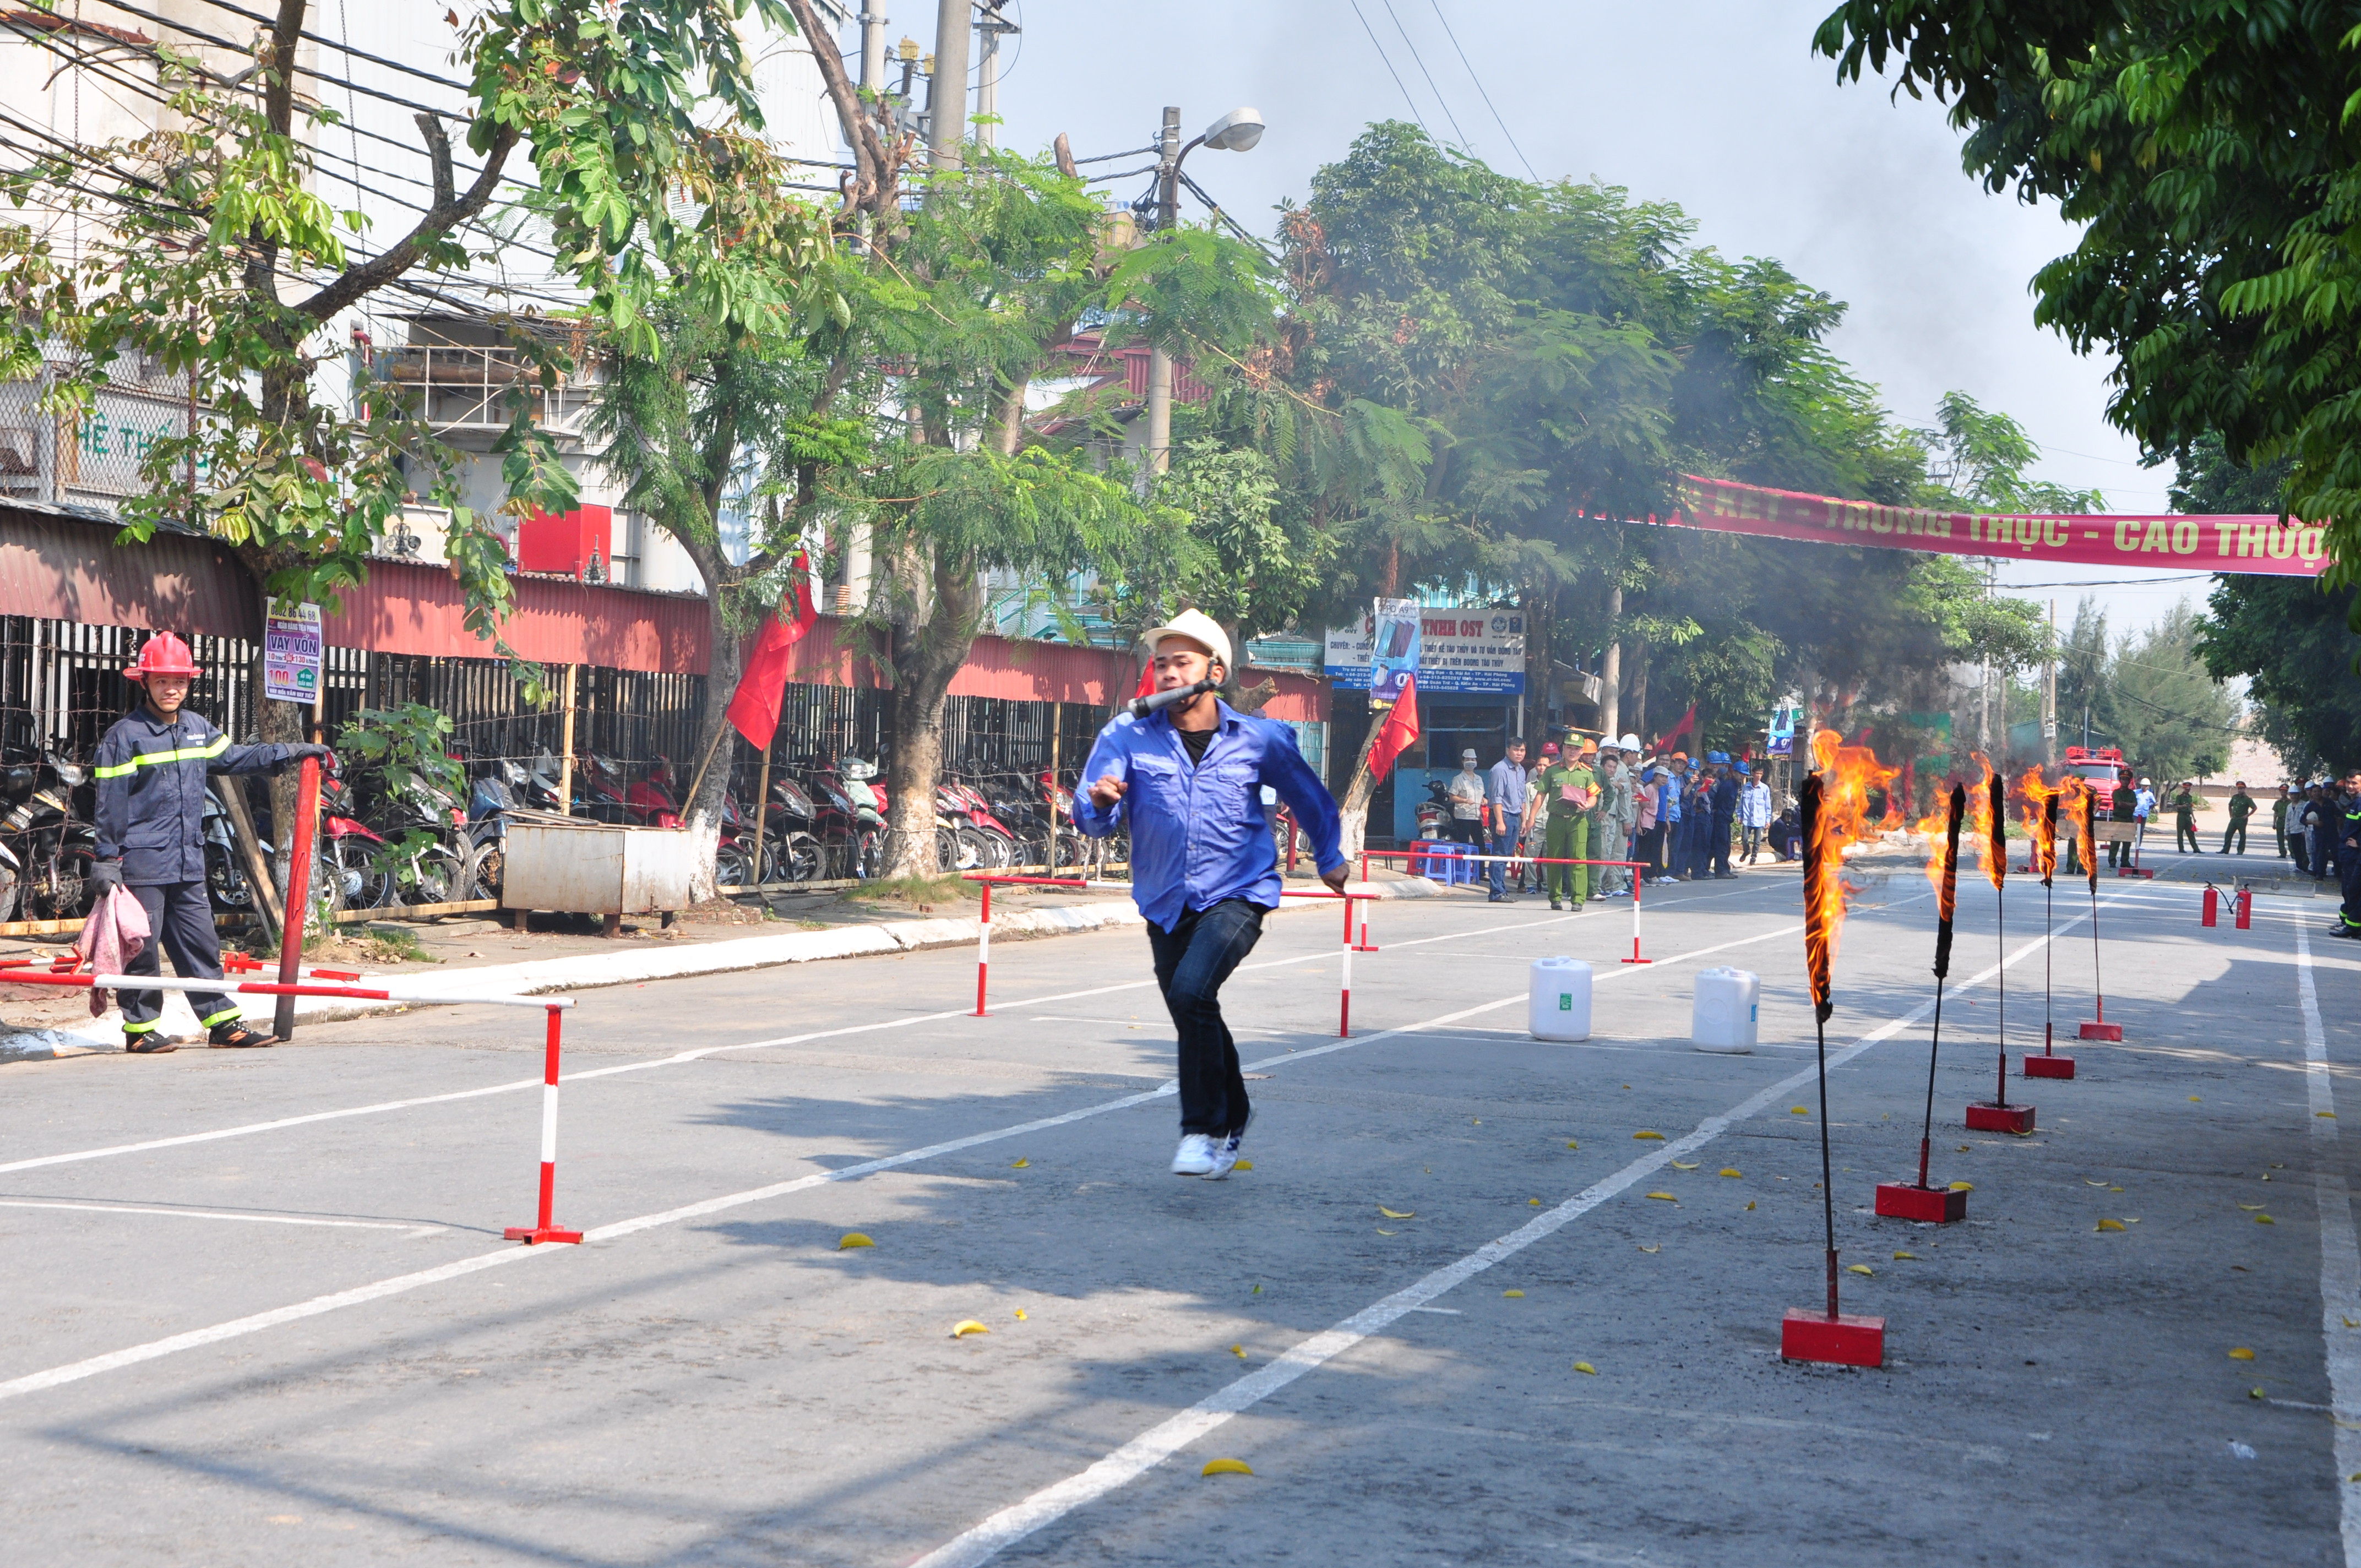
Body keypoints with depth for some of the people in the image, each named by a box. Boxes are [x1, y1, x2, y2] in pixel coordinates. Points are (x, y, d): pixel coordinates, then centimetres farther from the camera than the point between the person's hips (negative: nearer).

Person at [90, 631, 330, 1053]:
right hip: (142, 862, -6)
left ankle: (224, 1023, 14)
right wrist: (106, 859, -10)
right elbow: (111, 803, -8)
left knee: (201, 944, 10)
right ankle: (140, 1029, 7)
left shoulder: (199, 729, 11)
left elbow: (234, 758, 28)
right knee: (141, 947, -1)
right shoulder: (125, 736, -8)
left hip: (188, 864, 6)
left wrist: (291, 753, 29)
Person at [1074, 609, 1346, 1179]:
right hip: (1166, 902, 3)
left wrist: (1329, 857, 26)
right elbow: (1093, 820, -11)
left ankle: (1204, 1128, -14)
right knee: (1195, 1017, 15)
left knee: (1191, 991, -26)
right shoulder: (1127, 737, -3)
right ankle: (1233, 1115, 43)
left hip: (1239, 893, -3)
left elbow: (1309, 796, 16)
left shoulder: (1260, 739, -3)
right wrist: (1101, 802, -34)